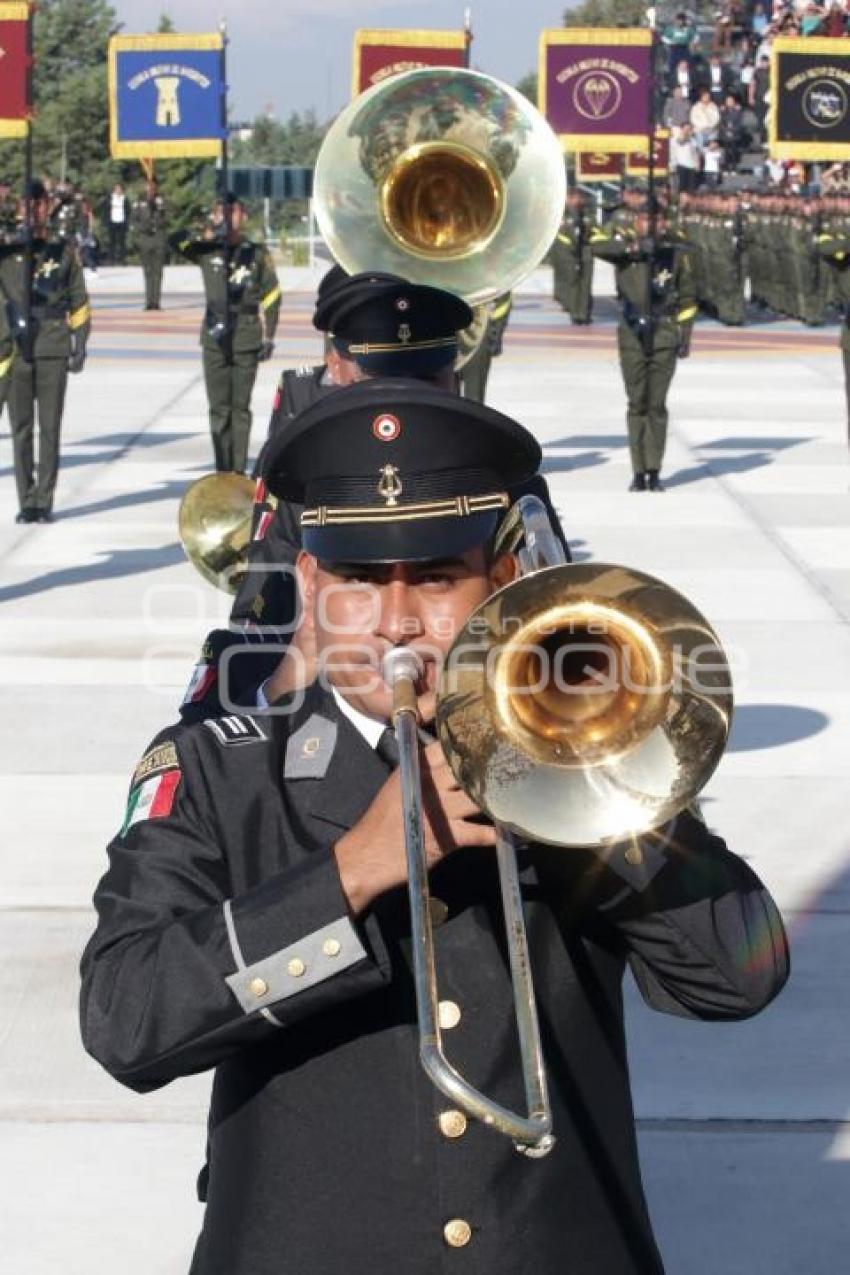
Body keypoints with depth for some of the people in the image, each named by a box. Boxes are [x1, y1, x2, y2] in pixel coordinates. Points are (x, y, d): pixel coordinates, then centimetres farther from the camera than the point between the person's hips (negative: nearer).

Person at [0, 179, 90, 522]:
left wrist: (80, 345, 5)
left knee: (49, 428, 1)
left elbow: (79, 300, 11)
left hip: (53, 351, 0)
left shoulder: (63, 250, 8)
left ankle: (44, 501, 6)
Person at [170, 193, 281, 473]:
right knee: (219, 408, 3)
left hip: (247, 339, -1)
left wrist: (268, 337, -1)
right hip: (216, 338, 1)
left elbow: (271, 296, 4)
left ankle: (238, 471, 9)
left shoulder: (256, 253, 3)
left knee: (240, 407, 4)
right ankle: (222, 471, 8)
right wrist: (213, 235, -15)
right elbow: (175, 239, -11)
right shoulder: (205, 249, 4)